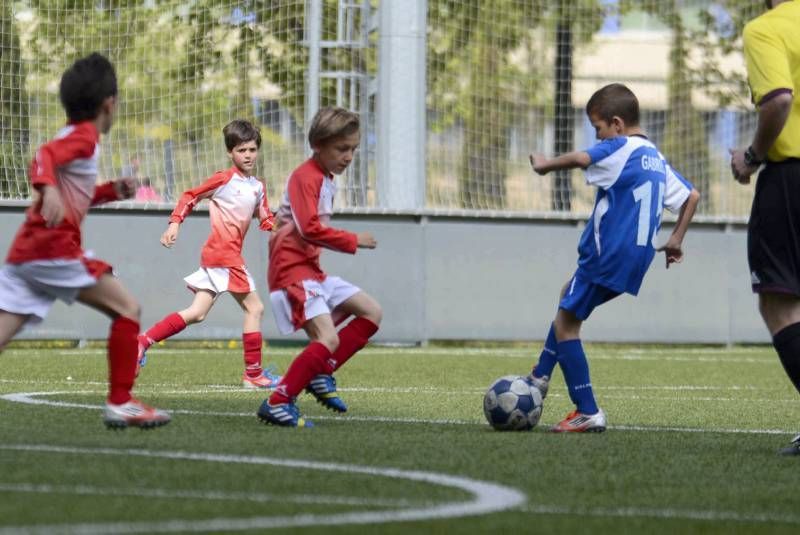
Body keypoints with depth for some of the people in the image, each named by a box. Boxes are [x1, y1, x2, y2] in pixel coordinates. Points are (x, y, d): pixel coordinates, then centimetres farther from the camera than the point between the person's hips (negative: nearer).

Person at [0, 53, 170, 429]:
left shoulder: (73, 136, 24)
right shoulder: (84, 137, -4)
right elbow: (43, 157, -23)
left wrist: (110, 192, 27)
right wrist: (48, 189, -41)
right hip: (54, 250, -9)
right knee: (126, 309, 3)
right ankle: (120, 403, 2)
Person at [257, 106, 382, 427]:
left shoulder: (326, 180, 16)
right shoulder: (305, 177, -13)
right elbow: (310, 228, -23)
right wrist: (352, 241, -17)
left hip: (311, 271, 10)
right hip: (292, 271, -10)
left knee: (371, 312, 10)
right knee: (328, 339, -22)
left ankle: (321, 373, 10)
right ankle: (278, 403, -19)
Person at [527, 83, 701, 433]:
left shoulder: (619, 149, -11)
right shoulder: (656, 158, 15)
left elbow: (581, 159, -26)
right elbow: (692, 196, 20)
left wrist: (546, 164, -10)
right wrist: (676, 239, 27)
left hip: (606, 256, -10)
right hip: (637, 258, 10)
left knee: (566, 324, -2)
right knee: (568, 299, 30)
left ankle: (588, 413, -7)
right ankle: (540, 378, 33)